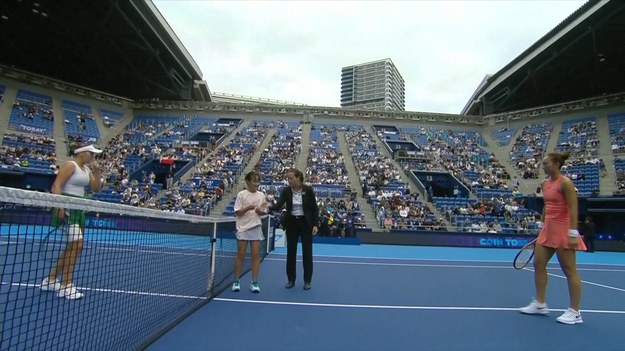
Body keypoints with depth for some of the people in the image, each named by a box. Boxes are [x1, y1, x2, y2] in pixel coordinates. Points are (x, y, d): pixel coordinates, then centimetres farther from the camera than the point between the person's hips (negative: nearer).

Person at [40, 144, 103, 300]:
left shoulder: (87, 169, 14)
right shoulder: (70, 165, -10)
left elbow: (96, 189, 15)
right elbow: (56, 185, -18)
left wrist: (97, 172, 1)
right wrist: (58, 206, -28)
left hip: (79, 208, 10)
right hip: (67, 207, -10)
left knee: (74, 247, 13)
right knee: (76, 245, -15)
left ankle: (50, 280, 25)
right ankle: (66, 286, -7)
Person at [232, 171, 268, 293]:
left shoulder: (261, 195, 4)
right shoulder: (241, 194, -5)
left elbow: (263, 212, 9)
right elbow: (237, 212, -7)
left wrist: (259, 211, -12)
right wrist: (248, 208, -23)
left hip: (256, 228, 3)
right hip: (243, 228, -3)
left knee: (256, 255, 2)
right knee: (241, 255, 4)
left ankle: (254, 283, 10)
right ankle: (236, 281, 16)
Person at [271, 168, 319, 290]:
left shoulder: (308, 190, -11)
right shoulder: (285, 191, -5)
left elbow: (315, 208, -5)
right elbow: (278, 206, -16)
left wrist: (315, 224, -11)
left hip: (306, 223, -2)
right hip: (291, 223, 2)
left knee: (307, 252, 3)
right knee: (290, 252, 6)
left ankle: (307, 281, 17)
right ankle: (291, 280, 21)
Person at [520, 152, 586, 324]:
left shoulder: (565, 183, -14)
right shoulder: (545, 183, 11)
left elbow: (573, 208, -18)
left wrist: (573, 233, -21)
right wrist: (543, 225, 19)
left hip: (562, 230, -9)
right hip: (548, 229, 9)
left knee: (569, 270, 1)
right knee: (538, 264, 10)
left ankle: (575, 312, 13)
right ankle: (540, 304, 21)